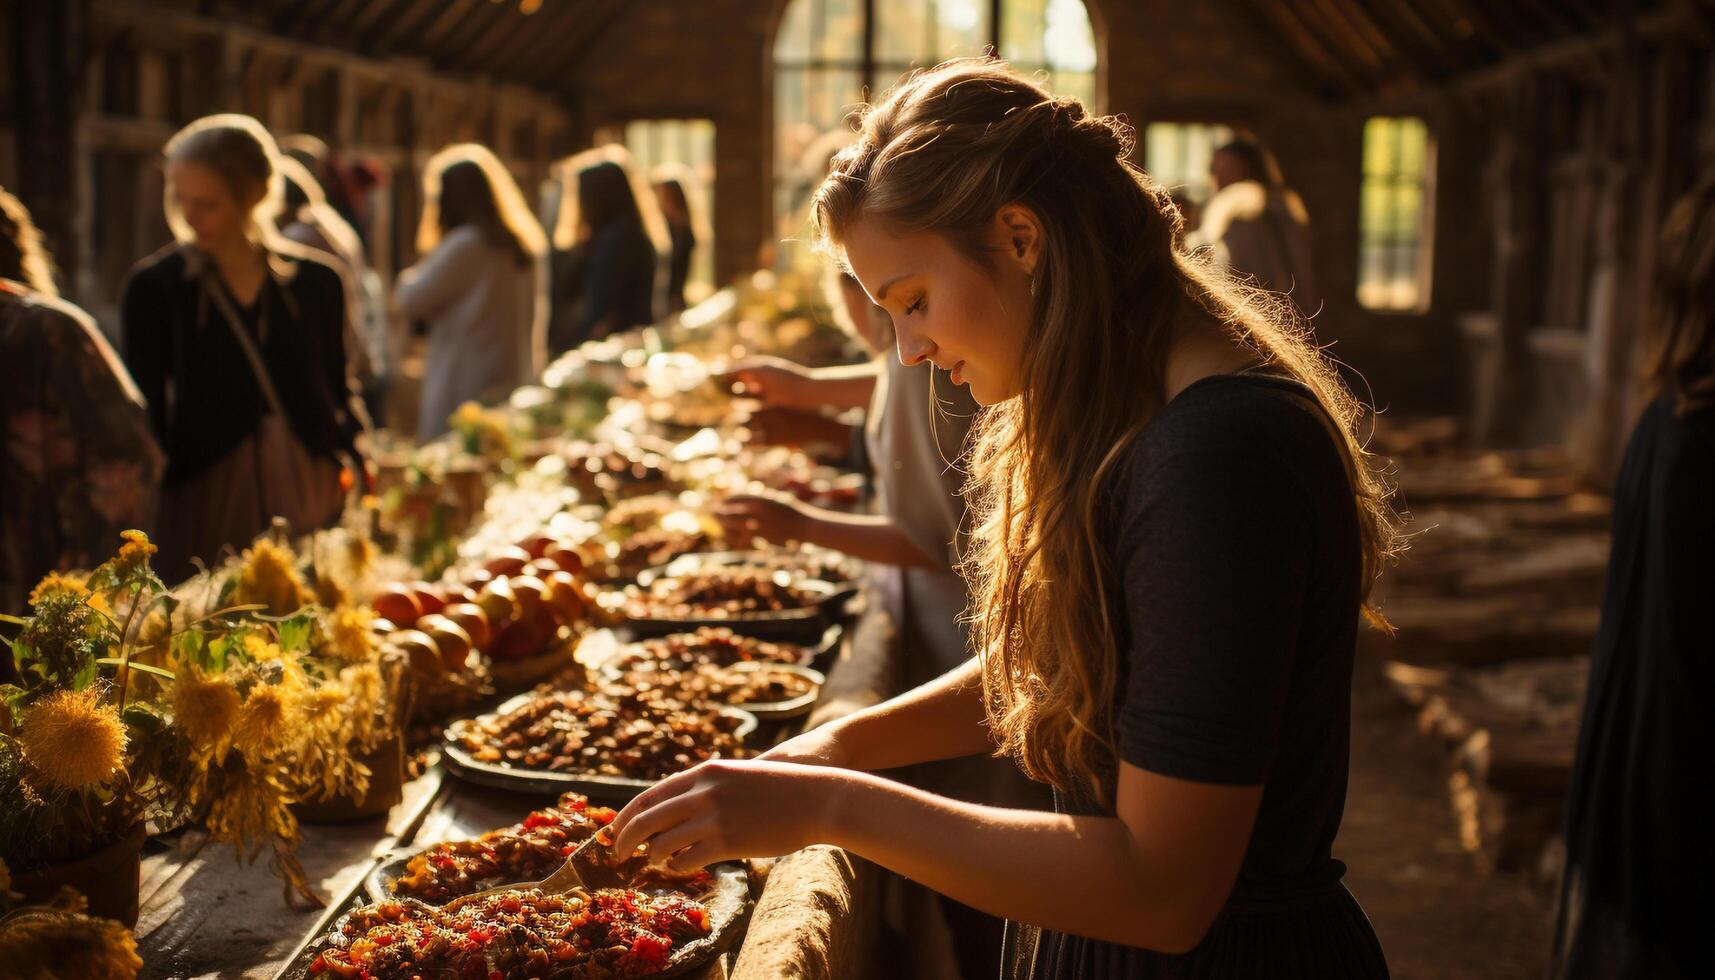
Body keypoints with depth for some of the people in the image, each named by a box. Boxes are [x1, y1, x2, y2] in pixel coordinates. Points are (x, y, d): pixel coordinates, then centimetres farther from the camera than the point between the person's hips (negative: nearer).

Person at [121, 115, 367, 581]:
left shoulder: (316, 280, 6)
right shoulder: (154, 287, 2)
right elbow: (147, 409, 1)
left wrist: (354, 461, -1)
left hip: (313, 489, 2)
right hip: (206, 502, -1)